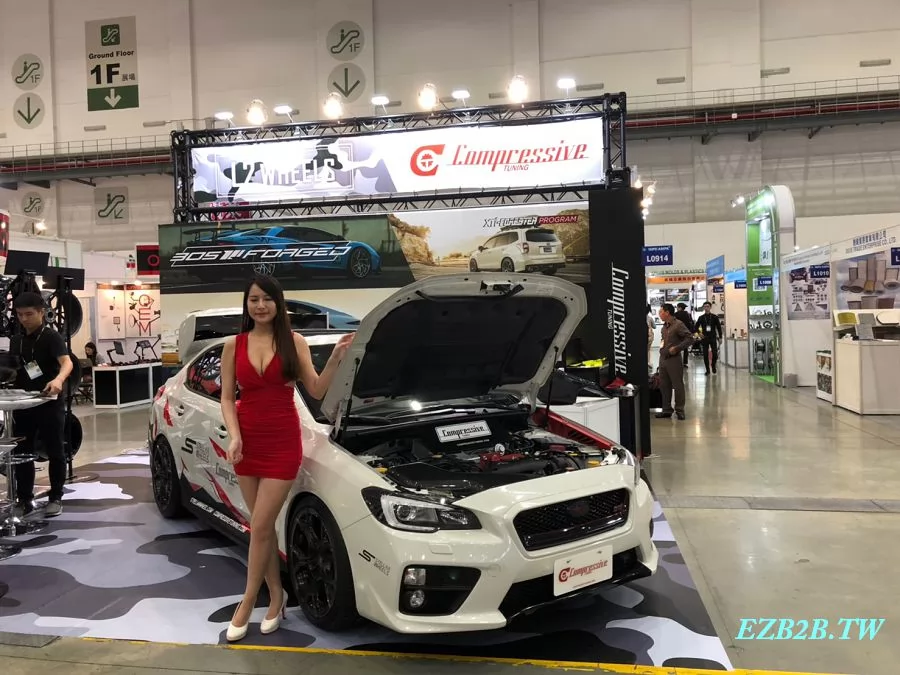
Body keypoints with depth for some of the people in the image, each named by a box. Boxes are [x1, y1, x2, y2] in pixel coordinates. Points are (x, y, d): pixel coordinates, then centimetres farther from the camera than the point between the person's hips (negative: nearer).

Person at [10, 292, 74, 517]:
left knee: (54, 452, 3)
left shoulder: (51, 336, -9)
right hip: (23, 404, 6)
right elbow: (13, 371, 19)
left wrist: (58, 380, -45)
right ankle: (24, 500, 18)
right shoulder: (16, 341, 10)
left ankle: (55, 498, 12)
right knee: (22, 453, 9)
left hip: (49, 403, -6)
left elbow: (66, 362, -25)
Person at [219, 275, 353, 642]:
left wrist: (336, 358, -18)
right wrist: (234, 436, -12)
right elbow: (227, 397, 2)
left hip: (282, 442, -3)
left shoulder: (294, 343, -1)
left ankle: (245, 606, 13)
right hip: (247, 441, 3)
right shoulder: (234, 346, 3)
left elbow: (316, 390, -4)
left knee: (260, 527, -2)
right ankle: (276, 594, 27)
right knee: (262, 526, 11)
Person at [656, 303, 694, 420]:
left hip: (674, 359, -8)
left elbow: (690, 339, -15)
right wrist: (662, 348, 13)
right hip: (663, 358, 8)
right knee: (664, 385, 10)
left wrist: (676, 348, -18)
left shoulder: (678, 325, -11)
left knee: (677, 385, 1)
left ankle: (679, 410, 9)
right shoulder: (664, 326, 13)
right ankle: (667, 409, 19)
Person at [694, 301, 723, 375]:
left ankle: (713, 365, 19)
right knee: (705, 355, -1)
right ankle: (707, 370, 9)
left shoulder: (714, 317, 3)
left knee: (715, 354, -8)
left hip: (713, 338, -1)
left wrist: (720, 337, 0)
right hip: (704, 338, 1)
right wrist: (699, 333, -8)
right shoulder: (701, 318, 5)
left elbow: (719, 327, 5)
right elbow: (696, 327, 10)